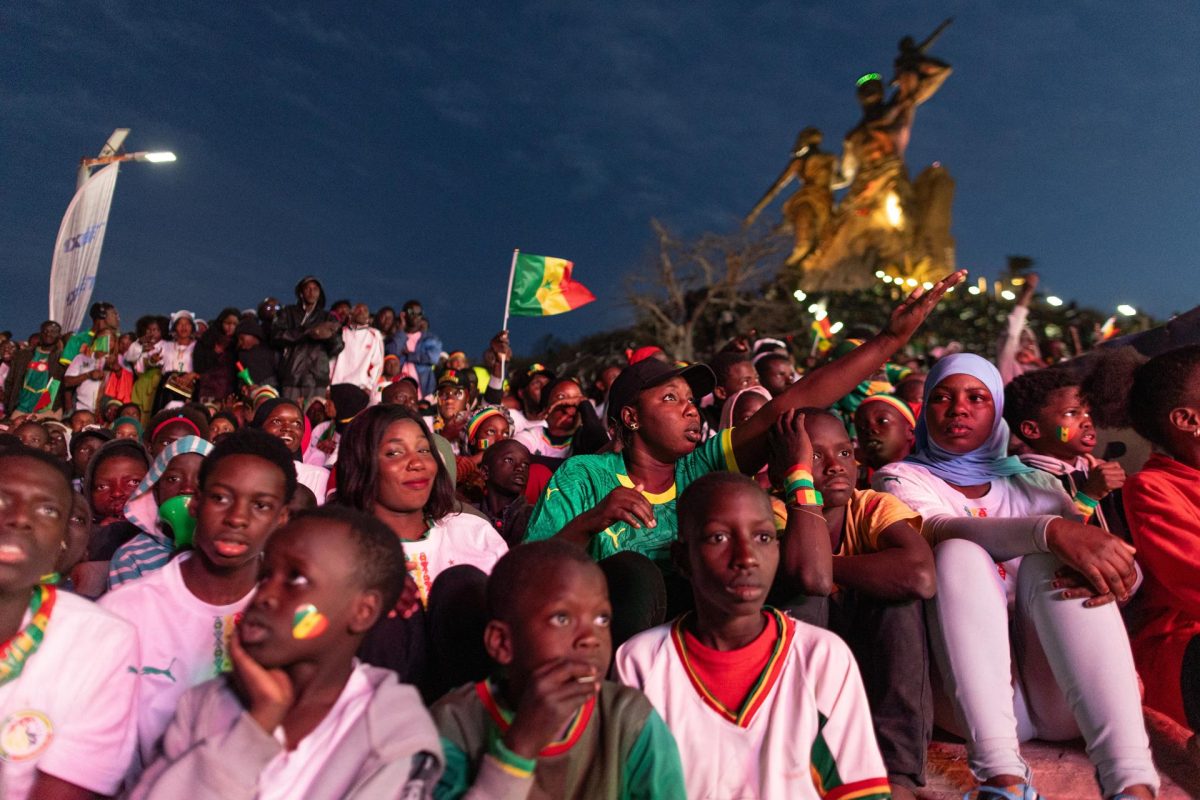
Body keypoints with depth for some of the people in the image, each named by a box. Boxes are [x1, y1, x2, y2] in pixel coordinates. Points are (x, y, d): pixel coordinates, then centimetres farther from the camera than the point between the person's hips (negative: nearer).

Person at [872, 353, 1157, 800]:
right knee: (960, 553, -25)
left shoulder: (1033, 483, 19)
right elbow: (942, 532, -14)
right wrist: (1051, 529, -32)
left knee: (1050, 559, -22)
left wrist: (1117, 572, -19)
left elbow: (1113, 557, 7)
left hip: (1063, 697, 3)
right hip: (972, 692, -2)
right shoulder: (901, 478, 9)